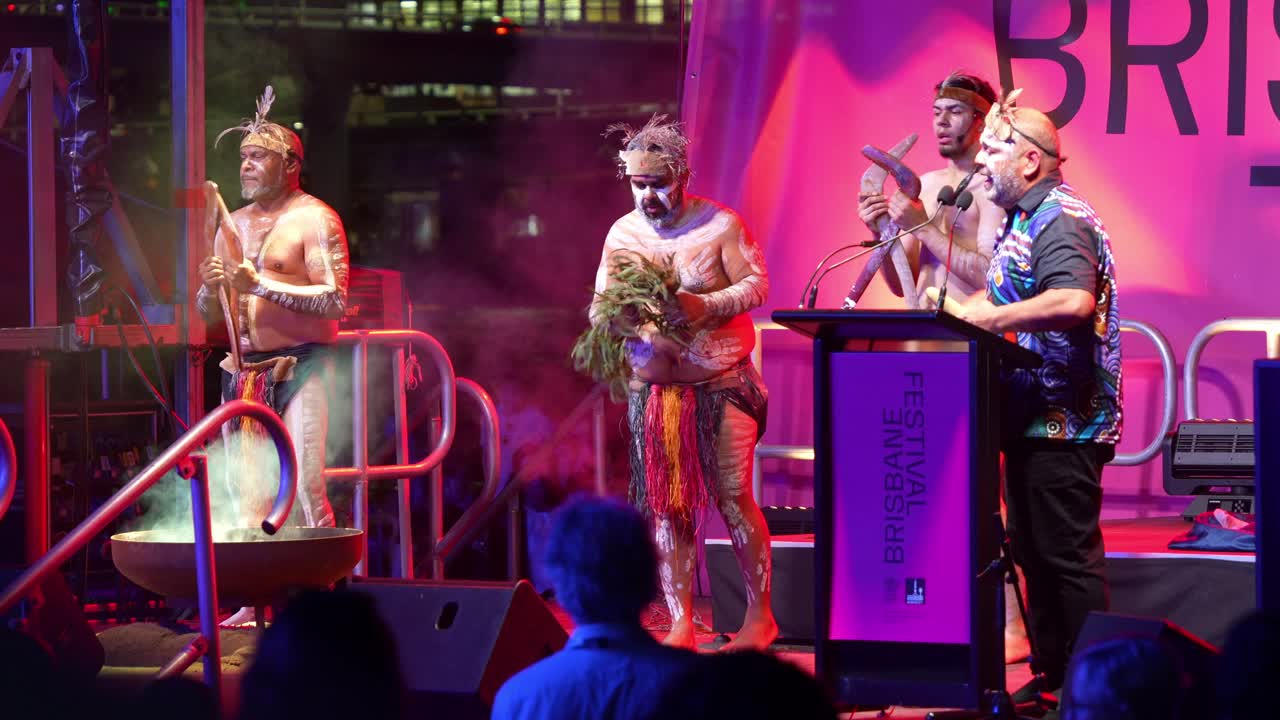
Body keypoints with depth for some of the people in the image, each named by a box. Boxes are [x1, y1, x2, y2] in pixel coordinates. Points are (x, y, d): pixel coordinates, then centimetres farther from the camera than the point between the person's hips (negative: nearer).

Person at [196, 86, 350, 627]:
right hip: (245, 371, 7)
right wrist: (211, 286, -3)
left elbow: (335, 300, -13)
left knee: (304, 485, -13)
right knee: (245, 487, 3)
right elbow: (209, 311, 20)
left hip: (300, 368, -7)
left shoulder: (314, 220, -4)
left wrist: (263, 286, -18)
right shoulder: (235, 225, 17)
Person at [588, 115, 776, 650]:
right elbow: (599, 304, 9)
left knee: (733, 499, -5)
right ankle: (680, 625, 7)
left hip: (721, 384, -4)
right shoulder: (622, 234, 6)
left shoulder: (720, 224, -6)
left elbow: (756, 284, -8)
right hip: (652, 386, 4)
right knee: (665, 506, 2)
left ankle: (759, 615, 7)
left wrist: (706, 306, -24)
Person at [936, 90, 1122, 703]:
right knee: (1033, 550, 13)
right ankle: (1049, 675, 20)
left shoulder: (1060, 220, -16)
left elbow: (1074, 301, -31)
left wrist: (982, 316, -29)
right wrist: (965, 309, 7)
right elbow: (1007, 297, 26)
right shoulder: (1024, 219, 18)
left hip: (1064, 422, -11)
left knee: (1068, 554, -8)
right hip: (1032, 417, 11)